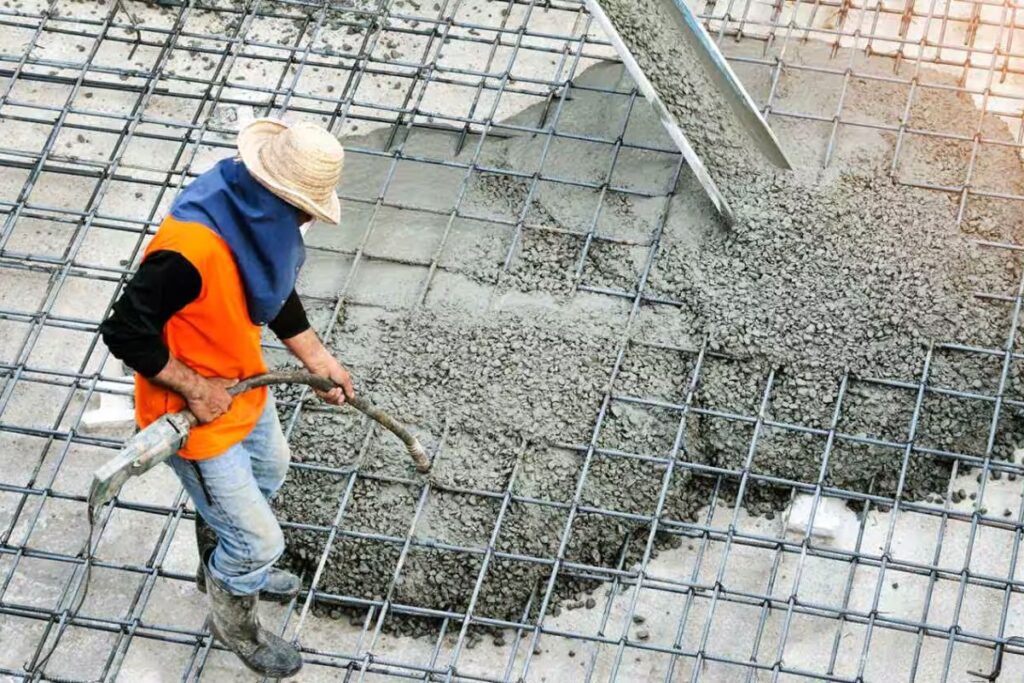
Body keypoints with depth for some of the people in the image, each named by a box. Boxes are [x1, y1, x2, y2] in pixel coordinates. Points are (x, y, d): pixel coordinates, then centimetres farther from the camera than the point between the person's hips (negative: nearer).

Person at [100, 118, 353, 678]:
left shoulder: (259, 214, -12)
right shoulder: (192, 248, -40)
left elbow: (276, 292, 7)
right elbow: (125, 331, -35)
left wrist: (319, 361, 7)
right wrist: (195, 390, -27)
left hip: (242, 384, 9)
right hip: (194, 418, -9)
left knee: (268, 470, 35)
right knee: (258, 541, 8)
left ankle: (224, 566, 62)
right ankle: (234, 623, 39)